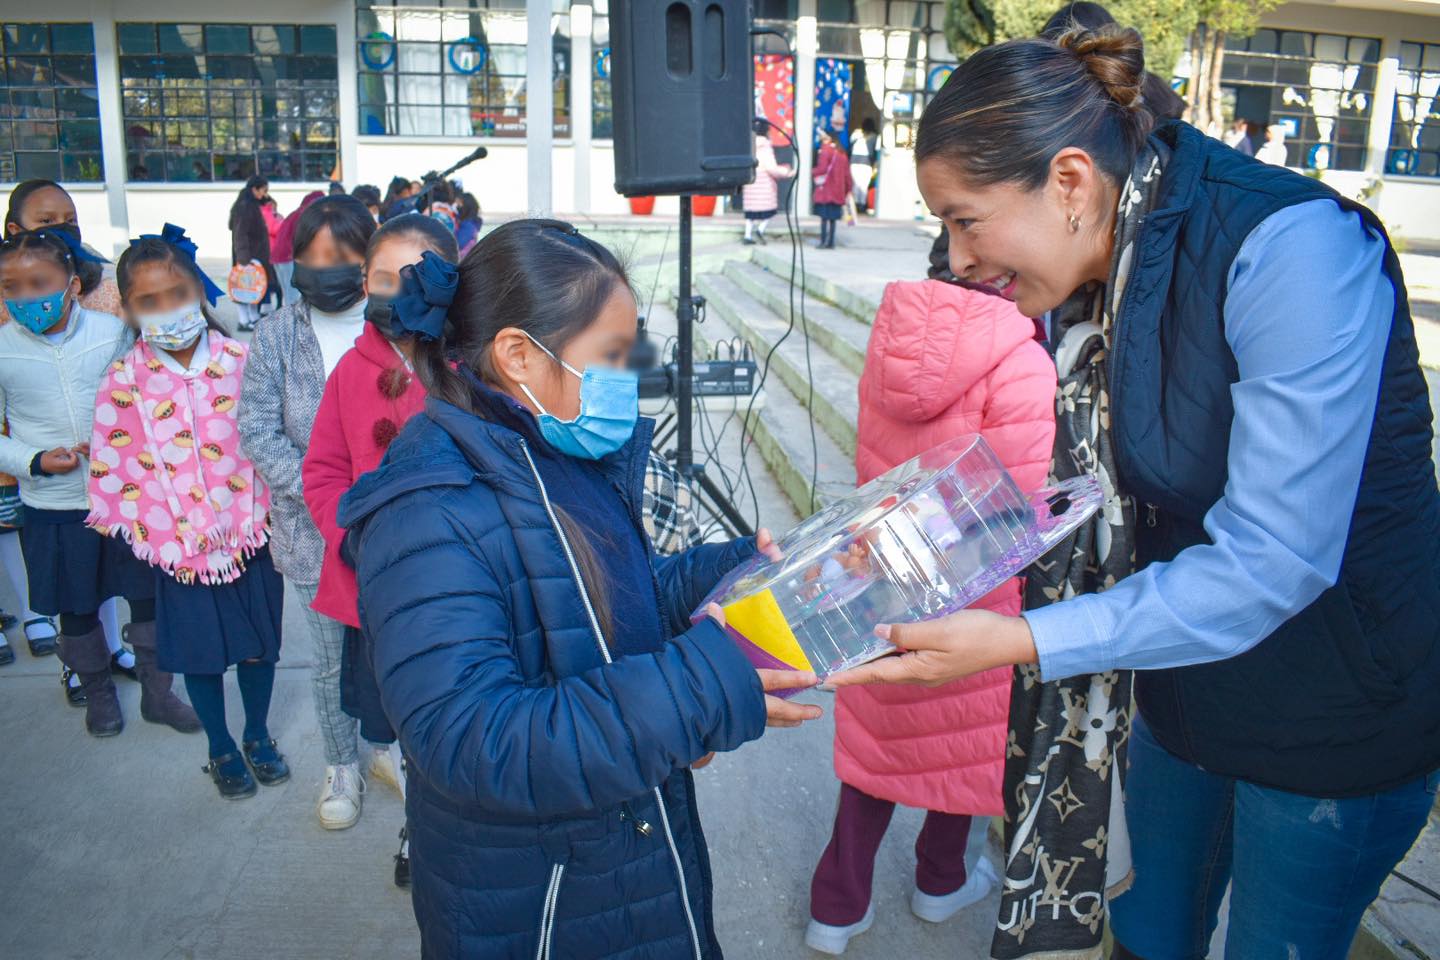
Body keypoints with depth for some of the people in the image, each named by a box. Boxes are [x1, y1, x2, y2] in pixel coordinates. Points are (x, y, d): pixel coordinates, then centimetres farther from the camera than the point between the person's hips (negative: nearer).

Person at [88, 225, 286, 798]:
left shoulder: (243, 362, -9)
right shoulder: (123, 383, -8)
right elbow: (112, 471, -3)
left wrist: (269, 512, -4)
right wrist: (151, 538, -4)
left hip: (252, 536, 0)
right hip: (178, 549, 0)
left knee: (259, 642, 14)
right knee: (199, 652, 14)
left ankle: (258, 737, 39)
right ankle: (221, 750, 37)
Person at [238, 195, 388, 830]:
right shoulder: (278, 336, -4)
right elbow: (257, 432, -5)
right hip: (314, 532, 1)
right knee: (332, 660, 14)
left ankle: (384, 745, 40)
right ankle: (341, 766, 37)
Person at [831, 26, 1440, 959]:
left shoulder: (1295, 251, -28)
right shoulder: (1104, 272, -5)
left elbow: (1271, 561, -31)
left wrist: (1020, 642, -32)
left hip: (1340, 713, -6)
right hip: (1190, 693, 7)